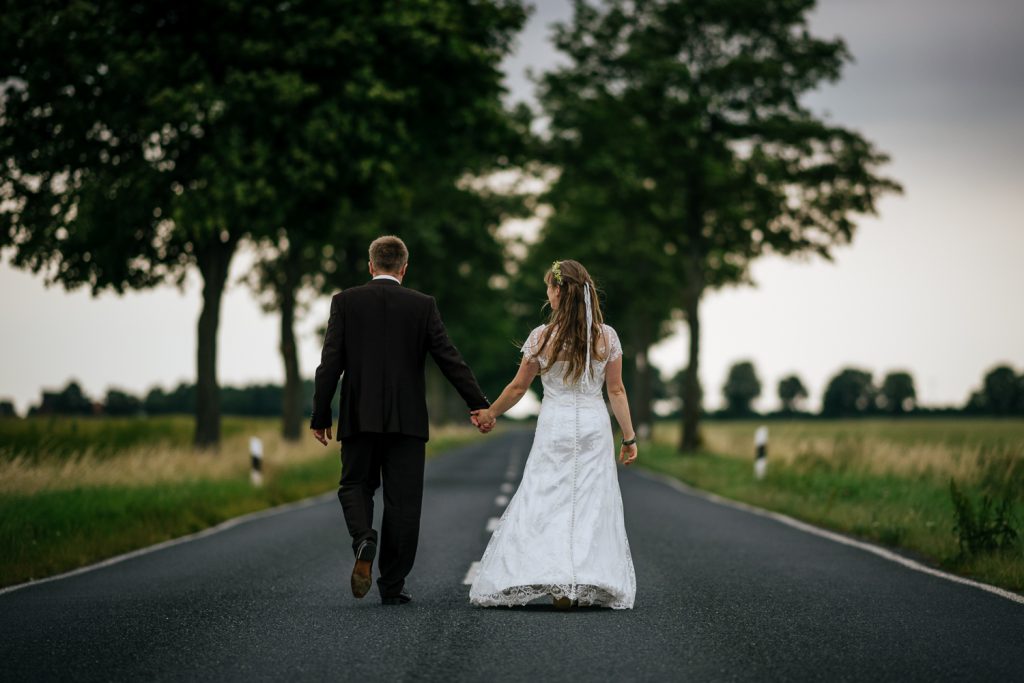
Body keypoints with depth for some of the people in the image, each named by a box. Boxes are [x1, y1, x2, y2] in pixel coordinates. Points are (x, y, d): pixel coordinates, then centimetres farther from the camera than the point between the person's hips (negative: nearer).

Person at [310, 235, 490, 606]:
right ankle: (393, 585, 6)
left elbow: (330, 363, -4)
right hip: (407, 420, 0)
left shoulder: (345, 302, -1)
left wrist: (319, 417, 1)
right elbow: (450, 360, -1)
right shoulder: (423, 306, 0)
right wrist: (480, 405, 5)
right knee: (403, 501, 6)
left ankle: (363, 538, -15)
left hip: (359, 418, 0)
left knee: (355, 485, 15)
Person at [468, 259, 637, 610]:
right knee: (593, 507, 6)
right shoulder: (607, 337, -1)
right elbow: (616, 391, 1)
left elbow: (518, 387, 2)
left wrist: (490, 413, 18)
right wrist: (629, 437, 9)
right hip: (594, 426, 2)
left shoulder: (542, 337, -6)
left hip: (554, 427, -2)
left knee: (545, 502, 3)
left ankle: (557, 583, -8)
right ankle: (588, 585, 2)